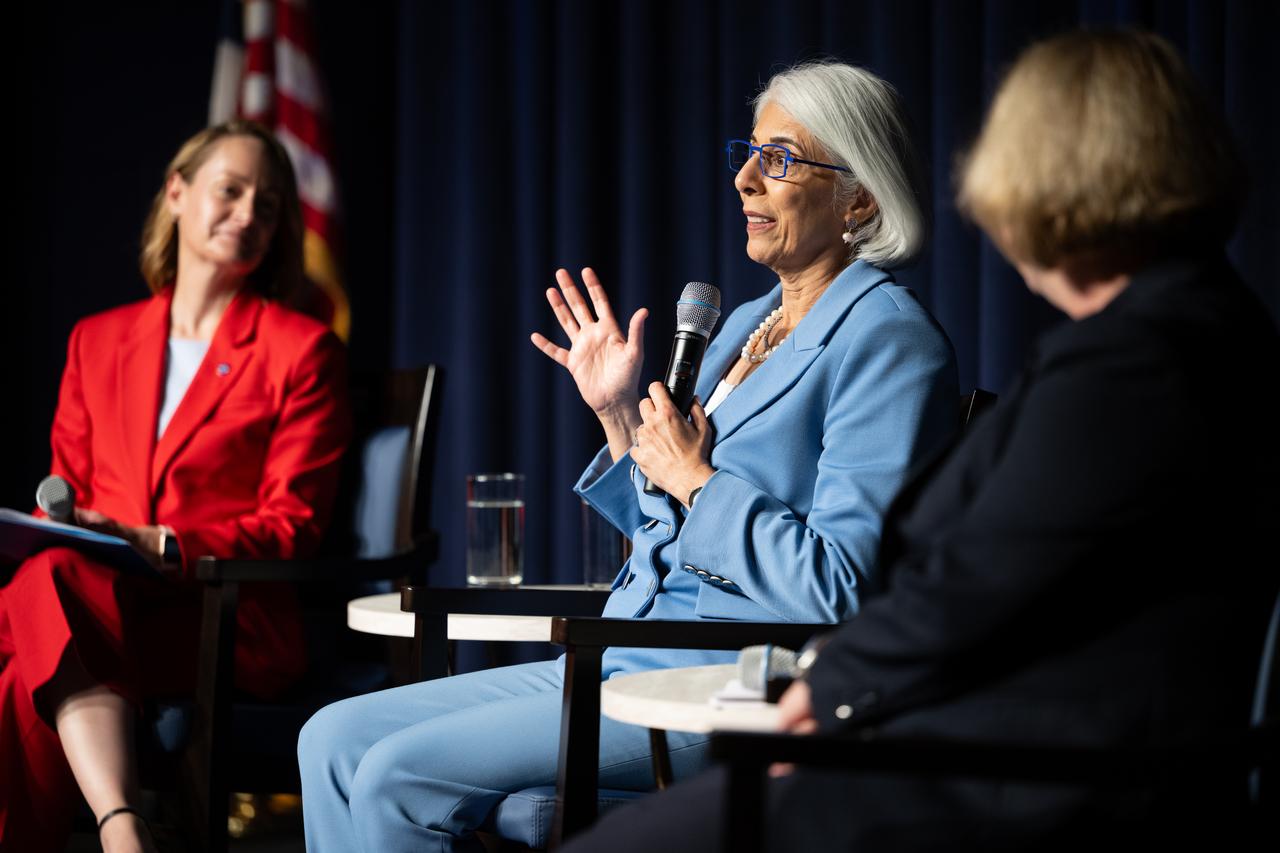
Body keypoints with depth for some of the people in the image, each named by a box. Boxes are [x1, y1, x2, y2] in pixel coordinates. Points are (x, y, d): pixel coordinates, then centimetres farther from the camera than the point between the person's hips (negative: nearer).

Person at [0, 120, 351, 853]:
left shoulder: (302, 350, 9)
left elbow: (290, 525, 1)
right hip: (99, 601, 3)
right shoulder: (97, 341, 23)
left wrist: (161, 546, -15)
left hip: (231, 624, -3)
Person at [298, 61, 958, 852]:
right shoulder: (744, 324, 17)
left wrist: (694, 481, -12)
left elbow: (839, 586, -19)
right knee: (337, 737, 1)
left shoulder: (886, 339, -10)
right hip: (628, 663, 9)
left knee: (399, 776, -19)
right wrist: (620, 417, 11)